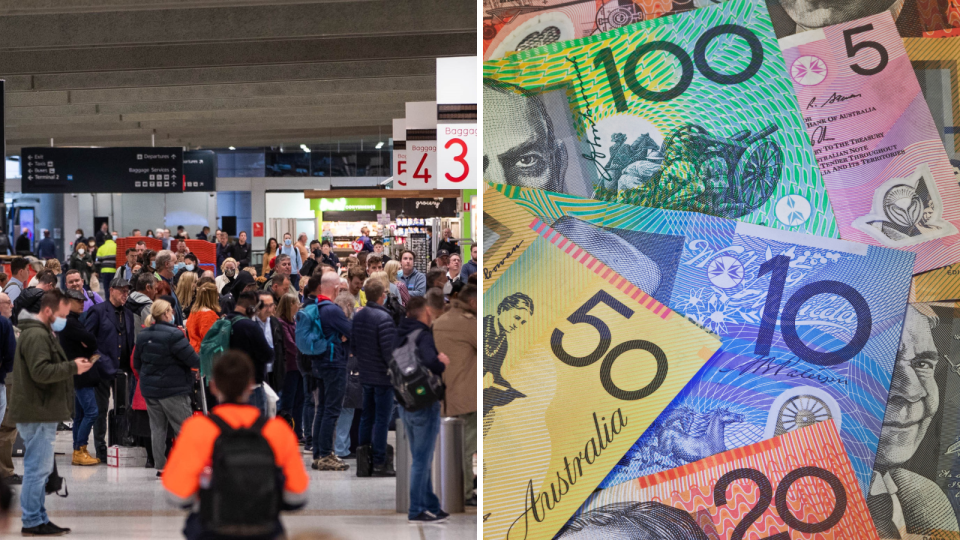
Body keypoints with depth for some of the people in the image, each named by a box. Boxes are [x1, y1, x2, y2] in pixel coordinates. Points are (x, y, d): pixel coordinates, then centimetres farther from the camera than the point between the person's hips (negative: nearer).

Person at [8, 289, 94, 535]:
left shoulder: (42, 333, 21)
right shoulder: (36, 335, -15)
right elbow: (41, 372, -24)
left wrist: (72, 365, 10)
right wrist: (73, 367, -18)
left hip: (41, 413, 11)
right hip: (37, 413, -11)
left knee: (38, 469, 13)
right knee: (38, 467, -7)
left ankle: (39, 519, 18)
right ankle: (32, 522, -4)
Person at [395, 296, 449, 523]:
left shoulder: (401, 335, 7)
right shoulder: (423, 336, -18)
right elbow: (430, 361, -36)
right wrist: (442, 364, -14)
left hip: (406, 405, 8)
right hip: (424, 405, -8)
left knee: (421, 458, 16)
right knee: (421, 459, 0)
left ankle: (431, 506, 25)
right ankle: (416, 511, 4)